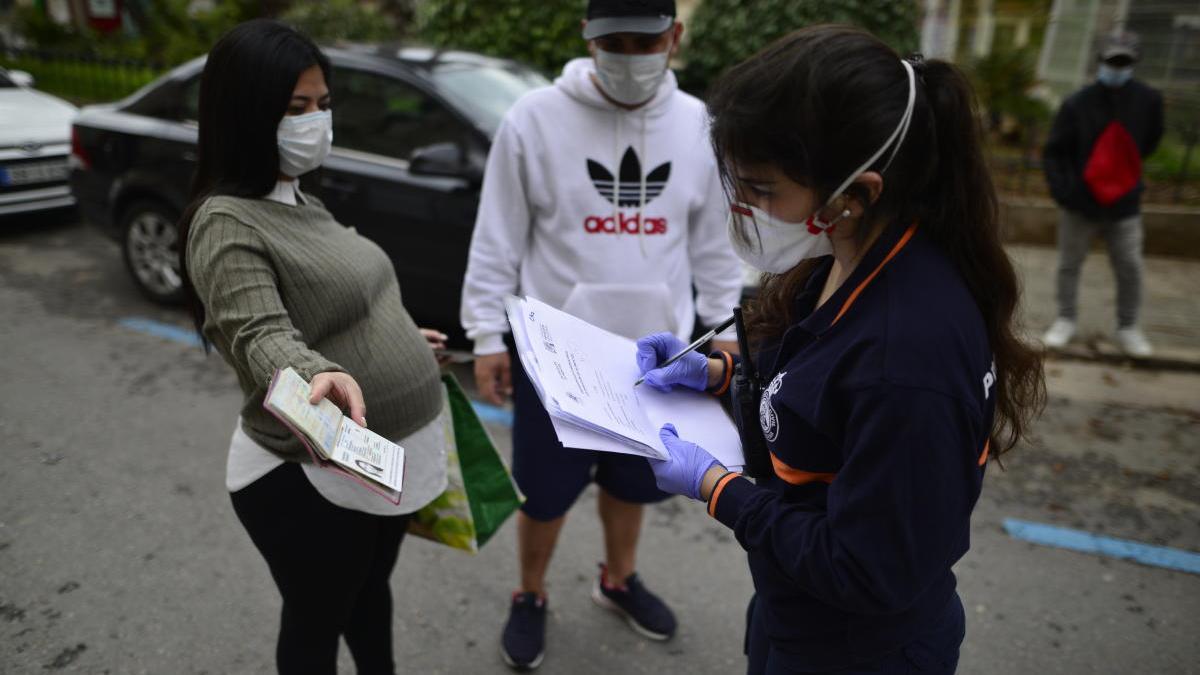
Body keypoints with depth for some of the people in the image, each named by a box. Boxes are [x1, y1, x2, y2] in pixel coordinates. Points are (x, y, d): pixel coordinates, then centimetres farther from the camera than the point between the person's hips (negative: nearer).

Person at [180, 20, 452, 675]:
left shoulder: (299, 202, 7)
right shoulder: (227, 222, -20)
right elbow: (262, 336, -33)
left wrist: (400, 339, 28)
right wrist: (320, 374, -53)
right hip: (313, 477, -8)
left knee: (372, 588, 28)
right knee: (317, 620, 15)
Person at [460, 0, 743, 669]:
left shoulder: (698, 124, 0)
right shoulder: (535, 118, -11)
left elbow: (713, 240, 8)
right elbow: (498, 239, -6)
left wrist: (724, 326, 9)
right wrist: (488, 335, -7)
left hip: (657, 348, 3)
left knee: (632, 479, 21)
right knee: (546, 490, 11)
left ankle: (619, 580, 47)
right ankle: (531, 598, 38)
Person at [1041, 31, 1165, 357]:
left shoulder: (1148, 99, -2)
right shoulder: (1077, 103, -10)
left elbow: (1149, 142, 16)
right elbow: (1053, 151, -7)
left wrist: (1130, 173, 12)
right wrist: (1062, 190, -16)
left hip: (1125, 204, 2)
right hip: (1081, 203, -1)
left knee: (1130, 269, 4)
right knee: (1069, 266, 9)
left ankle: (1128, 328, 20)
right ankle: (1065, 320, 24)